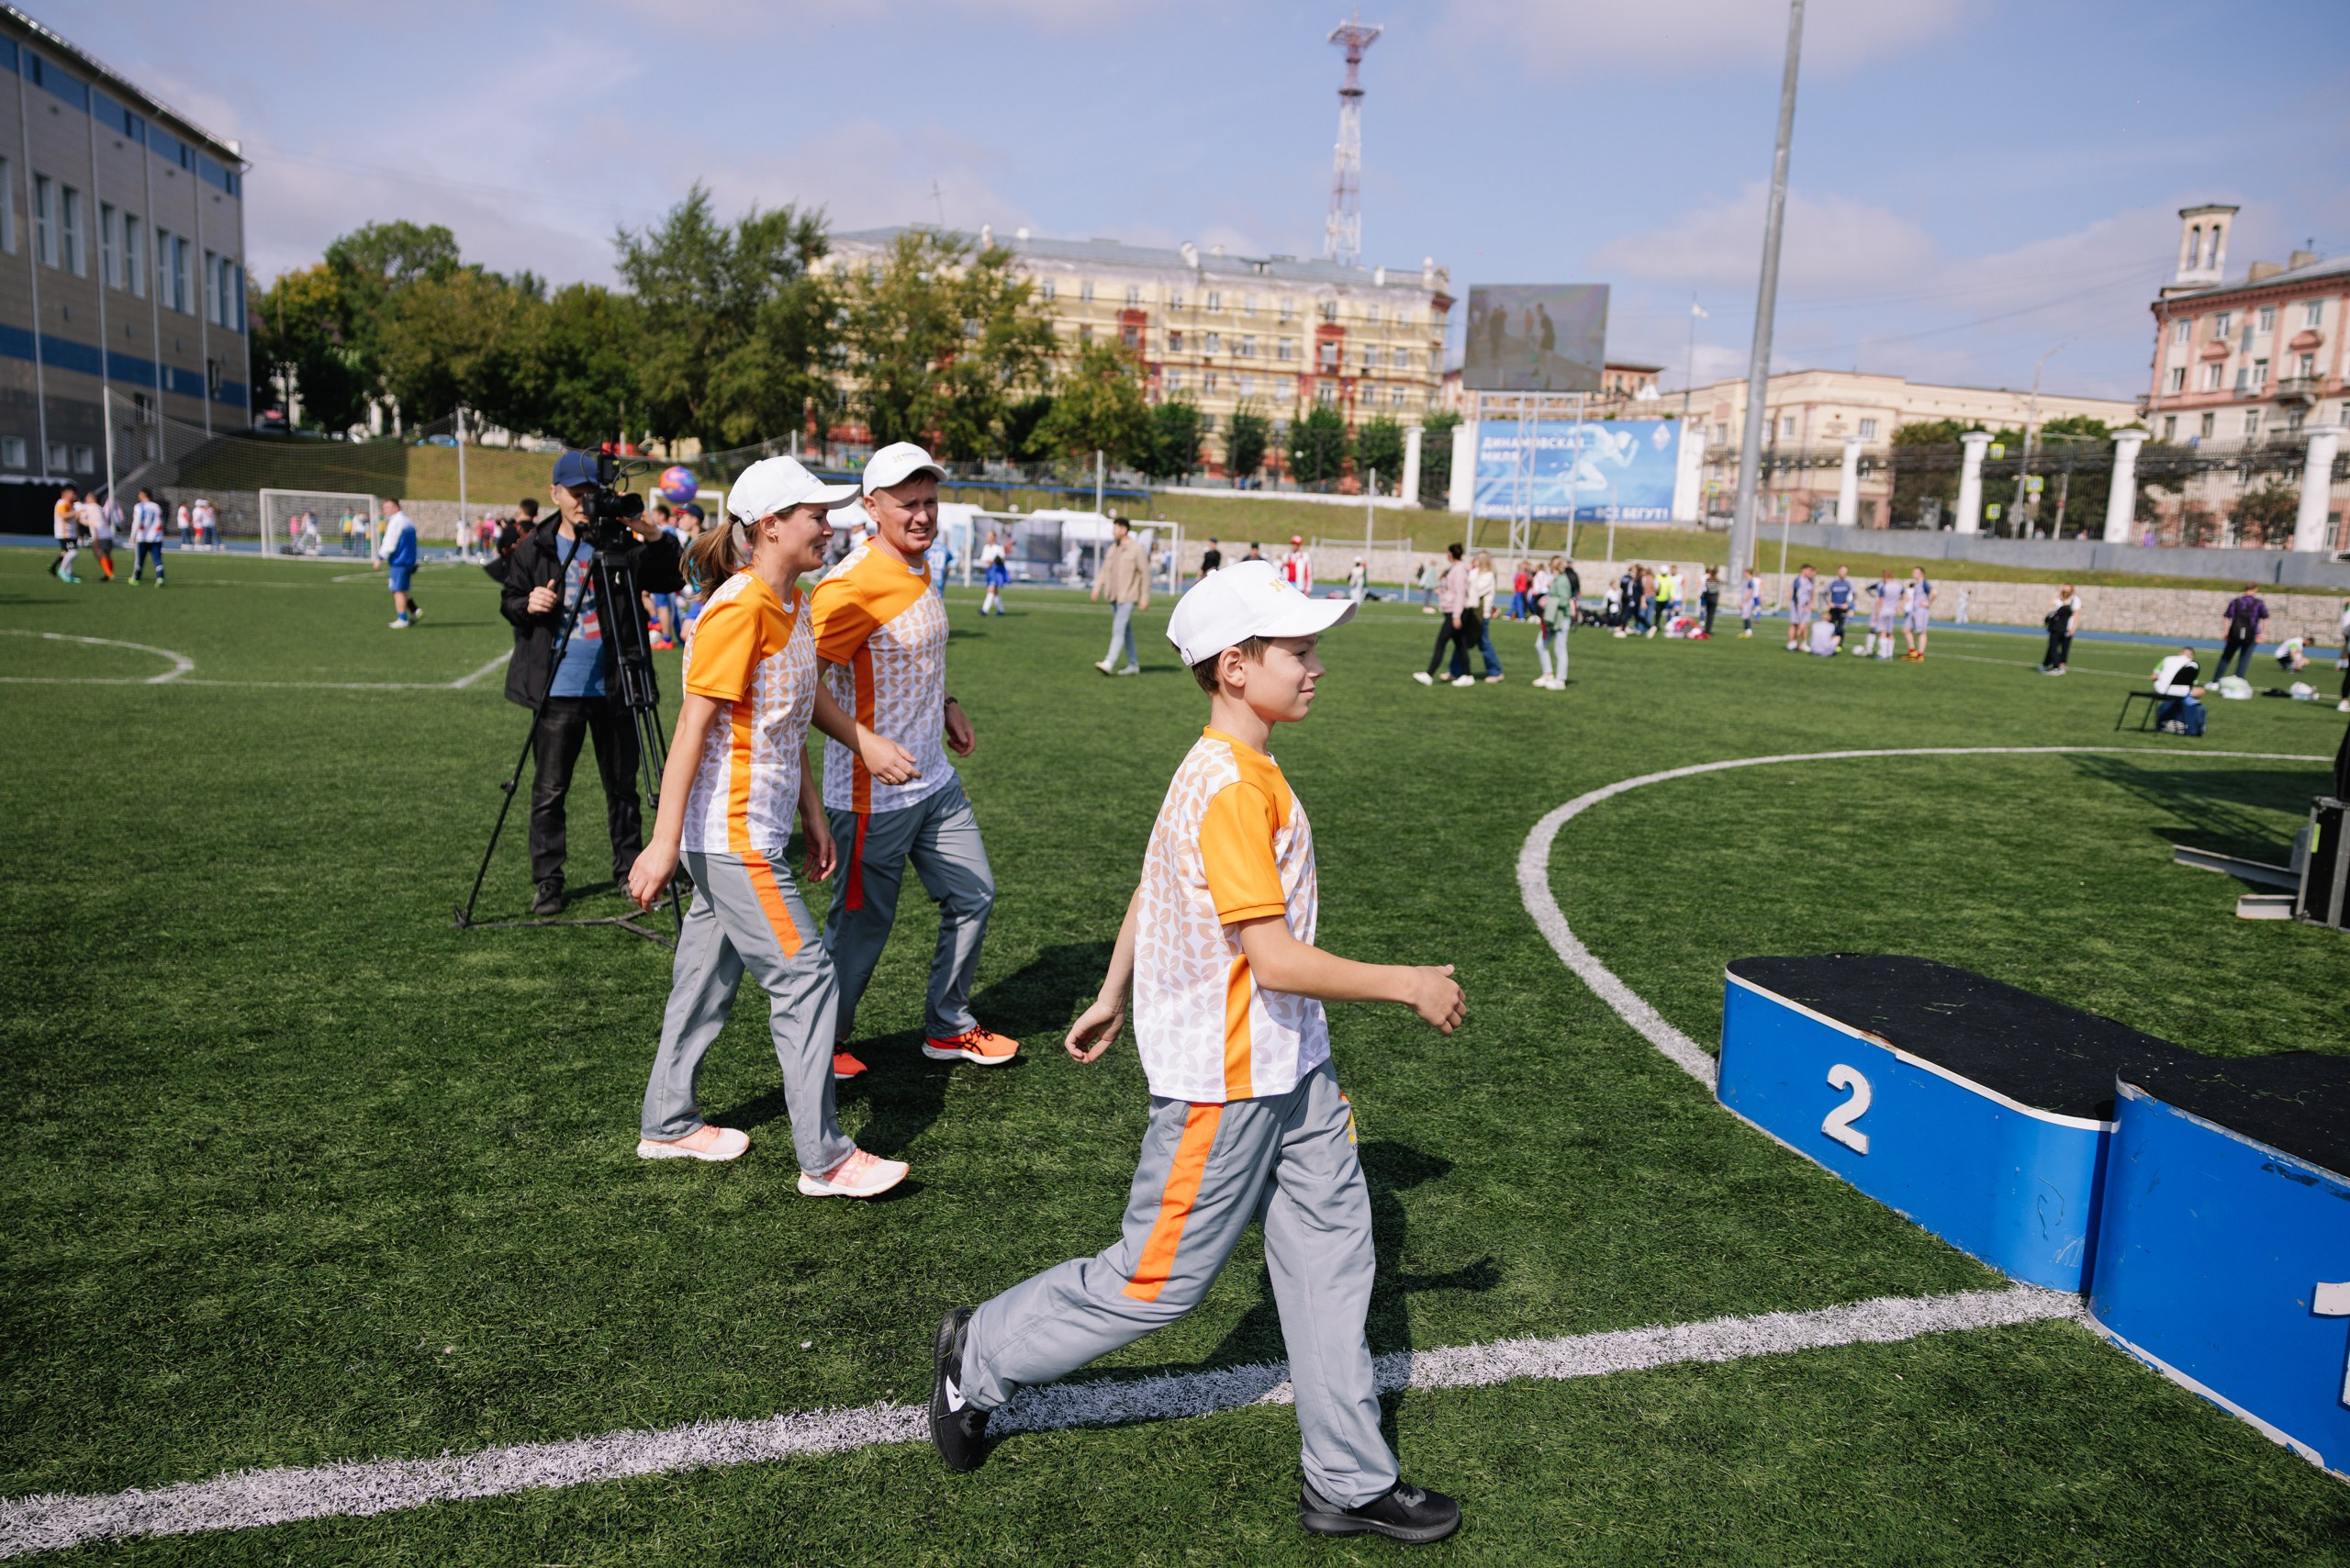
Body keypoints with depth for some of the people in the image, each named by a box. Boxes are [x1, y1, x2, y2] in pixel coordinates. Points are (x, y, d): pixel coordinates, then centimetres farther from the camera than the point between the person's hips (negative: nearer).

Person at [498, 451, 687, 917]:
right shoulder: (534, 548, 4)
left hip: (612, 687, 0)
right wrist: (526, 605, -10)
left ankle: (630, 870, 24)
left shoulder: (620, 544, 0)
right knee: (549, 791, 4)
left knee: (623, 786, 10)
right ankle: (547, 883, 14)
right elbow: (508, 601, 12)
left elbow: (670, 582, -5)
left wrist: (656, 539, -20)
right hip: (558, 690, 0)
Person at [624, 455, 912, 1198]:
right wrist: (664, 842, -23)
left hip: (753, 829, 9)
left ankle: (667, 1125, 32)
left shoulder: (792, 604, 10)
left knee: (708, 975, 17)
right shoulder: (739, 608, -18)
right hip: (731, 835, -9)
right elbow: (693, 725, -21)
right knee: (805, 979, -5)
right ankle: (825, 1159, 4)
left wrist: (812, 817, 18)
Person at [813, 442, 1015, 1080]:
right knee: (862, 923, 4)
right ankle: (824, 1041, 27)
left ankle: (949, 1028, 31)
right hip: (873, 793, -9)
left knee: (973, 896, 14)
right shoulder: (853, 585, -20)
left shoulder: (921, 569, 9)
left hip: (936, 781, 9)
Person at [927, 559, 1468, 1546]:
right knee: (1156, 1283, 6)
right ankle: (979, 1358, 28)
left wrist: (1111, 1000, 26)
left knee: (1333, 1259, 13)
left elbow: (1149, 888, 17)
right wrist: (1406, 984, -17)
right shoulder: (1230, 789, -25)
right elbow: (1277, 959, -28)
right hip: (1223, 1084, -10)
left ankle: (1350, 1483, 27)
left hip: (1290, 1068, 10)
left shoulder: (1231, 771, 7)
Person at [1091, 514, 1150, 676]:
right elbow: (1105, 570, 14)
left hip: (1128, 598, -8)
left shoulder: (1136, 549, -10)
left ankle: (1109, 664, -22)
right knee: (1126, 631, 13)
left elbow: (1145, 573, -9)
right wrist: (1097, 587, 0)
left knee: (1118, 630, -15)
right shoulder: (1112, 549, 11)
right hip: (1114, 596, 8)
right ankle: (1133, 665, 20)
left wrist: (1145, 597, -10)